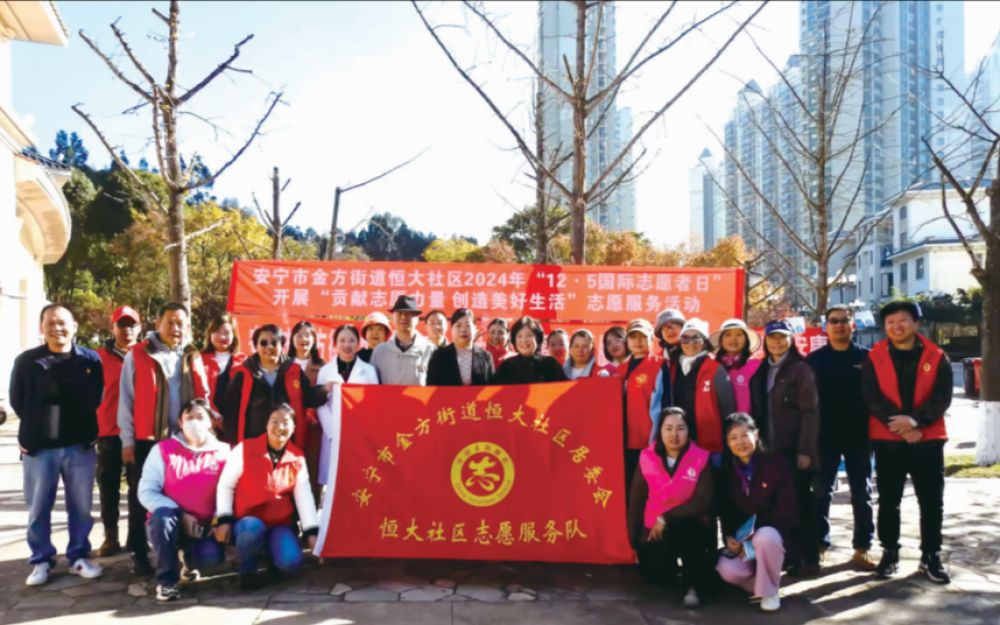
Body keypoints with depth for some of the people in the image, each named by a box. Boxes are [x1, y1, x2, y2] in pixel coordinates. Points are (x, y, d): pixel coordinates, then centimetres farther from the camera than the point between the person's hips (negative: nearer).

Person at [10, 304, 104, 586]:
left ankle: (79, 556, 21)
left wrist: (84, 428, 6)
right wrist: (37, 426, 8)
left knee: (81, 506, 7)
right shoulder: (27, 361, -1)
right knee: (38, 507, 7)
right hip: (39, 447, 0)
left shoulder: (91, 360, 1)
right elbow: (16, 400, 8)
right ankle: (41, 561, 21)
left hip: (80, 445, 0)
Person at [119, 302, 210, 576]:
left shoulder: (193, 357, 10)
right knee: (141, 499, 5)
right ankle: (139, 555, 15)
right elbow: (126, 399, -1)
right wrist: (128, 440, -5)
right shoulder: (137, 355, 0)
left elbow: (202, 397, 14)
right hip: (145, 440, -2)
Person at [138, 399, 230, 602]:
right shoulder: (163, 449, -2)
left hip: (205, 526, 1)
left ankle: (191, 559, 13)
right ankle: (166, 581, -17)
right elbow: (147, 492, -7)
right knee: (163, 514, -35)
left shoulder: (223, 452, 0)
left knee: (212, 556, -29)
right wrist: (181, 514, -17)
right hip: (172, 522, 0)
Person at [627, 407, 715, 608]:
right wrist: (635, 542, 7)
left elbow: (703, 502, -17)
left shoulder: (701, 458, -10)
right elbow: (636, 501, 3)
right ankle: (667, 560, 17)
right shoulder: (647, 458, -5)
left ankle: (694, 585, -15)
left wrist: (667, 518, -21)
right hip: (655, 530, 2)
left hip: (691, 529, -1)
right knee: (658, 576, -20)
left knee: (683, 525, -36)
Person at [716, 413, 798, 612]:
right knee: (727, 571, -26)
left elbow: (786, 509, -13)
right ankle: (758, 582, 9)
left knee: (765, 537, -38)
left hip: (772, 532, -2)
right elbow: (724, 511, 7)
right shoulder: (726, 472, 1)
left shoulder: (776, 464, -10)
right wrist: (729, 536, -13)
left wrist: (754, 535, -20)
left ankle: (770, 590, -12)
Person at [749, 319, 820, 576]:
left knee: (801, 503, 0)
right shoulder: (761, 371, 12)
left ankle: (808, 559, 9)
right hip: (771, 449, 5)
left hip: (795, 449, -5)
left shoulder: (801, 369, -5)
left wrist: (805, 450, -17)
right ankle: (788, 555, 18)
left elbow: (810, 412, -11)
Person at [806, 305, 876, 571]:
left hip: (859, 436, 0)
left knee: (861, 492, 7)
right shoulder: (814, 359, 3)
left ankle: (862, 548, 15)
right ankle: (819, 546, 13)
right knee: (821, 492, 4)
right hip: (824, 436, 0)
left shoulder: (867, 357, 3)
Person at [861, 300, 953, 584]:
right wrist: (899, 426, -17)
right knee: (888, 500, 7)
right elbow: (872, 398, -7)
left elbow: (942, 398, -6)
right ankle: (890, 553, 20)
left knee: (932, 502, 6)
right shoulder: (874, 358, 1)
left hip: (928, 440, 1)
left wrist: (914, 420, -20)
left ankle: (931, 556, 19)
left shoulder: (936, 357, 2)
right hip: (888, 441, 0)